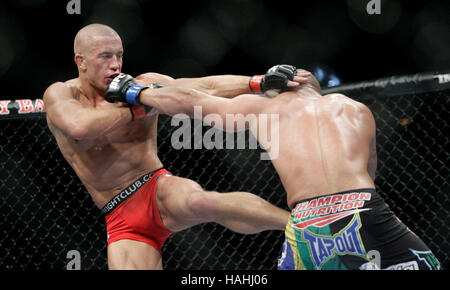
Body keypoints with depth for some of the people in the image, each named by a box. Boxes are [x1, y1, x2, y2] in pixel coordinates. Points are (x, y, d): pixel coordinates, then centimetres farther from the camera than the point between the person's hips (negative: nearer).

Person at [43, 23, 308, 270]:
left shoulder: (145, 85, 2)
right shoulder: (60, 95, 1)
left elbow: (206, 88, -5)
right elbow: (80, 127, -22)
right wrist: (138, 109, -10)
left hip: (158, 190, -2)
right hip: (123, 223, 2)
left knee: (200, 202, -36)